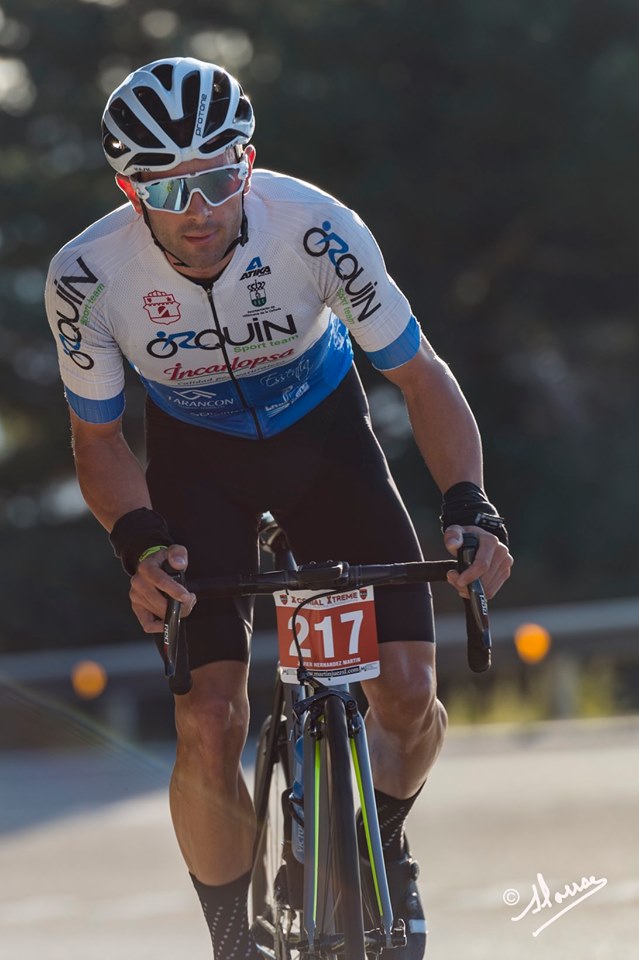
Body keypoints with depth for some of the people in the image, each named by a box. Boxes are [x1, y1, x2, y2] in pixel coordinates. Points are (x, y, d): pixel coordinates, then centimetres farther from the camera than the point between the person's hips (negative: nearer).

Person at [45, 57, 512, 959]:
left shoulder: (315, 228, -31)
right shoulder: (88, 276, -28)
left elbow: (420, 374, -17)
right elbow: (97, 438, -12)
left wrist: (470, 505, -31)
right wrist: (141, 543, -30)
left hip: (323, 436, 0)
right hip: (196, 459, 0)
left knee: (407, 691, -12)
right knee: (210, 725, -16)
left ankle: (382, 845, 23)